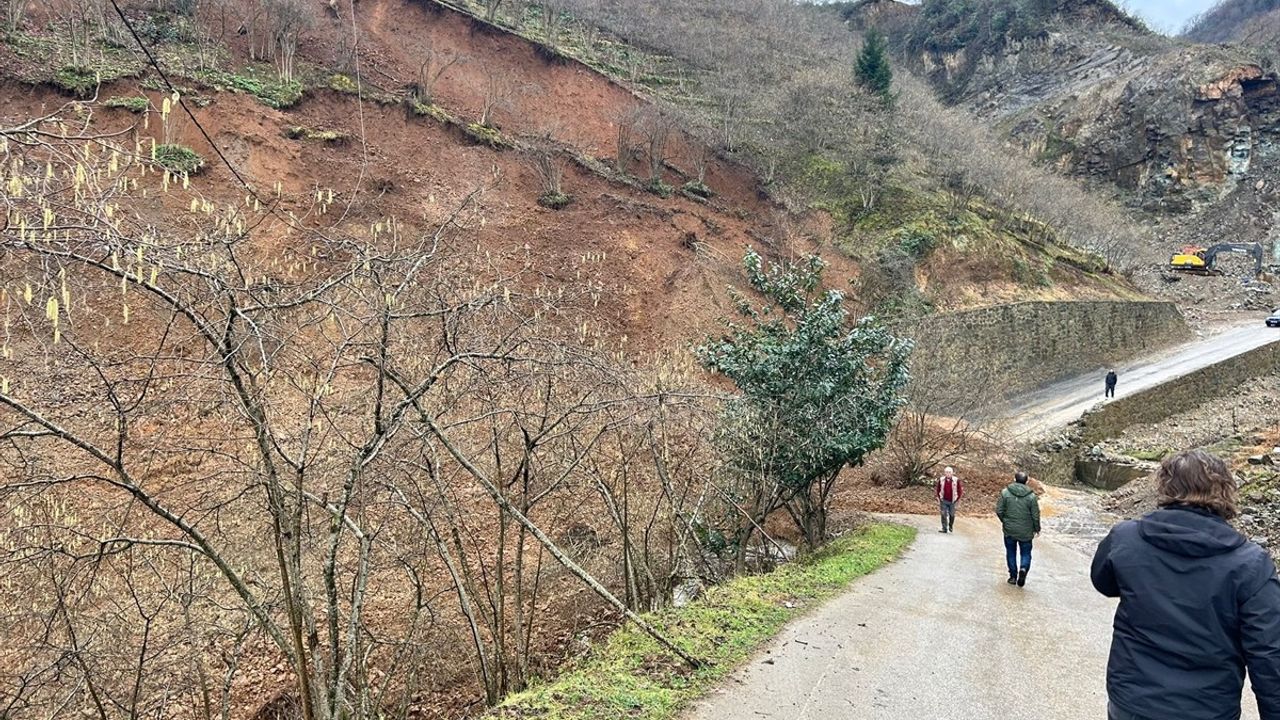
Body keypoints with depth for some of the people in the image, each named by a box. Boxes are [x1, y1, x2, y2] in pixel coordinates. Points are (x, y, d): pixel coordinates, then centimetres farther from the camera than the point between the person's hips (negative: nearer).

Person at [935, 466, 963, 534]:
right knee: (944, 515, -4)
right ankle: (944, 528, 0)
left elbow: (960, 490, 2)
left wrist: (958, 499, 1)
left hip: (953, 501, -1)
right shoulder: (941, 480, -1)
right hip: (944, 500, 1)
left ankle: (951, 526, 34)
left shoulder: (956, 480, -6)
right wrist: (938, 498, 6)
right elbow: (937, 489, 9)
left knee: (952, 515, 10)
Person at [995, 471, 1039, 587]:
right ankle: (1024, 568, -13)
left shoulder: (1005, 492, -8)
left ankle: (1013, 576, 17)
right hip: (1026, 532, 0)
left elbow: (999, 511, -6)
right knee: (1026, 553, 13)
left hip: (1009, 530, 1)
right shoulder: (1031, 496, -8)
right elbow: (1036, 515, -5)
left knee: (1011, 553, 15)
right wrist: (1037, 529, 11)